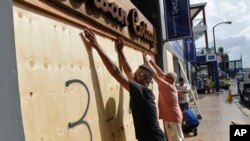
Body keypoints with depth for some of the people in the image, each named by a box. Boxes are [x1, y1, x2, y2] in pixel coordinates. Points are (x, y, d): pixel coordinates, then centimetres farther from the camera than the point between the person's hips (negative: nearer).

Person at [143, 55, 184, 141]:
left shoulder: (167, 86, -18)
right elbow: (161, 74, 11)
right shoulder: (171, 86, 6)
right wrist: (152, 63, 11)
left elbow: (155, 75, -19)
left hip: (172, 118, -9)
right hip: (175, 117, 9)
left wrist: (147, 62, -13)